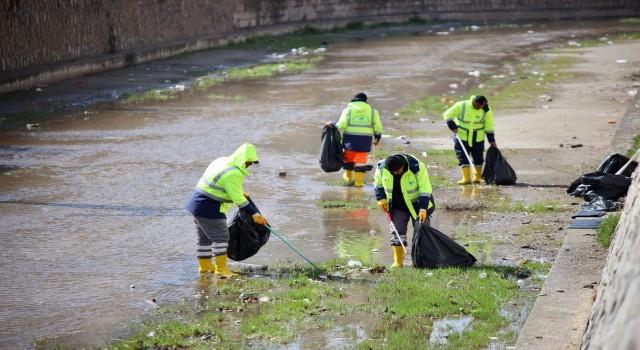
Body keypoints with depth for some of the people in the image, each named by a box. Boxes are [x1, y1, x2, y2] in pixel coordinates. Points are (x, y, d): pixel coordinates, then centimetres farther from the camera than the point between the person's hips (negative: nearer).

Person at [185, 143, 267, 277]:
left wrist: (240, 193, 35)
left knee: (205, 238, 18)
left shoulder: (222, 161, 8)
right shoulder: (233, 174, -23)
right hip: (208, 208, -10)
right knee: (220, 237, -7)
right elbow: (238, 199, -23)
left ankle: (205, 266, 27)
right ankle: (221, 268, -8)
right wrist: (254, 214, -20)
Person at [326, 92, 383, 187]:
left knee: (349, 158, 18)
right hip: (365, 140, 0)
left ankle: (348, 177, 34)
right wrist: (377, 139, 19)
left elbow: (342, 125, -8)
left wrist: (332, 124, 10)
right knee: (361, 159, 4)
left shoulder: (348, 110, 1)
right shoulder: (372, 111, 6)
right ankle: (359, 181, 3)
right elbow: (378, 127, 4)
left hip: (350, 139, 0)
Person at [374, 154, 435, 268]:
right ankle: (398, 261, 9)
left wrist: (423, 208, -29)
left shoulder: (417, 167, -28)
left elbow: (425, 189, -23)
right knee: (397, 232, 1)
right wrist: (381, 198, -6)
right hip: (397, 207, 3)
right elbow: (378, 183, 5)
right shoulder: (382, 167, -17)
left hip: (416, 205, -3)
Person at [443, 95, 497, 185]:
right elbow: (447, 115, -8)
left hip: (477, 139, 1)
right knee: (463, 158, -6)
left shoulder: (486, 111, -10)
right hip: (461, 137, -1)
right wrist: (453, 127, -19)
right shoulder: (461, 106, -15)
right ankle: (466, 178, -4)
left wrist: (491, 140, -8)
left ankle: (477, 177, 19)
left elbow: (489, 127, -3)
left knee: (478, 158, 6)